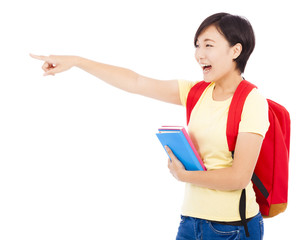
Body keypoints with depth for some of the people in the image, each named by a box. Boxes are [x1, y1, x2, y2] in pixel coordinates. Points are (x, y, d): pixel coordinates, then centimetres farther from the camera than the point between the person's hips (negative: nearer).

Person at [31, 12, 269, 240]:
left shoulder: (251, 101, -12)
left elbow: (238, 177, -17)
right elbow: (135, 83, 7)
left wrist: (183, 175, -5)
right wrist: (75, 61, 6)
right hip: (191, 220, 6)